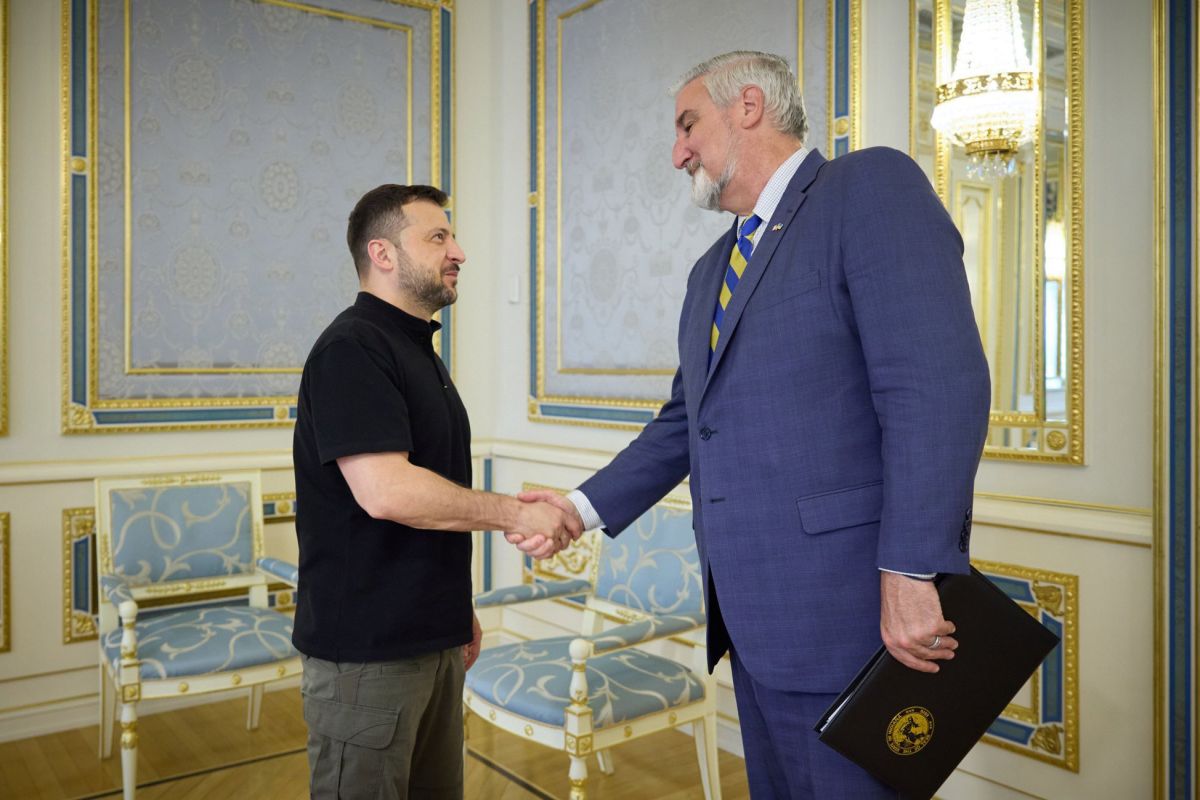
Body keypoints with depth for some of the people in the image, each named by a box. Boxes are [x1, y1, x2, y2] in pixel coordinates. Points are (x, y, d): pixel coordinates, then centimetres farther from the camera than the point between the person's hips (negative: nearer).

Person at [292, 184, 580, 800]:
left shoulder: (417, 349, 15)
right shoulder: (352, 348, -15)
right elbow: (385, 491, -26)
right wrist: (517, 515, -18)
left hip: (430, 637, 9)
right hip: (367, 649, -9)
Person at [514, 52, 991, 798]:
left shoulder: (871, 186, -7)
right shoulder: (712, 270, 19)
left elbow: (937, 388, -18)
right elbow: (685, 422, 21)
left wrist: (912, 575, -23)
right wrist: (583, 507, 12)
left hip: (844, 612, -8)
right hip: (755, 619, 8)